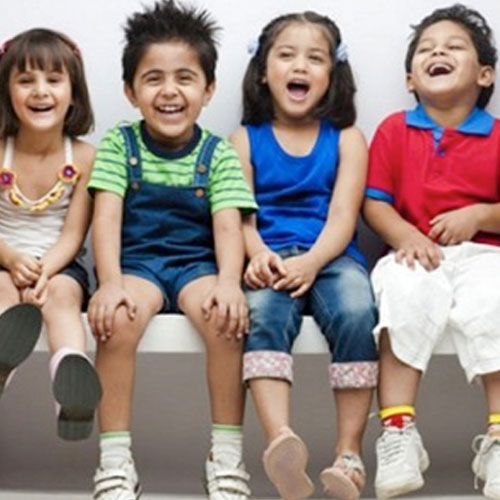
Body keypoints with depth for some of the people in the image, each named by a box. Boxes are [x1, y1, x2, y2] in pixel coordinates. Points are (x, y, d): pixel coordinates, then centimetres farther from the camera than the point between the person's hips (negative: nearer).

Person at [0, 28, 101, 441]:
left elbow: (72, 235, -5)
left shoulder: (83, 157, -3)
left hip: (58, 267, 0)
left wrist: (45, 270, -24)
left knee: (62, 292, -32)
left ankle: (71, 373, -61)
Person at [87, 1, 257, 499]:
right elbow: (107, 217, -8)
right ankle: (115, 460, -24)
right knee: (117, 318, -33)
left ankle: (227, 455, -17)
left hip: (198, 263, 1)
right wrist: (110, 283, -26)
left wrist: (228, 282, -28)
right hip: (136, 262, 0)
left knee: (226, 318, -31)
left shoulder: (218, 153, 3)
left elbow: (227, 225, -8)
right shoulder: (118, 144, 2)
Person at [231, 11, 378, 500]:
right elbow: (240, 215, 4)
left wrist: (310, 262, -19)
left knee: (355, 311, -33)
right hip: (270, 258, 0)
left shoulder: (346, 139, 13)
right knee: (263, 312, -35)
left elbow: (342, 217, 0)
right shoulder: (246, 138, 14)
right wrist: (258, 254, -19)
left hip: (330, 256, 0)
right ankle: (280, 440, -52)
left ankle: (349, 454, -30)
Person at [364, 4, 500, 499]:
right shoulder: (394, 130, 11)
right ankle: (397, 432, -33)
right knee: (405, 297, -33)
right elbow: (374, 203, 6)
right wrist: (405, 235, -13)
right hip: (416, 254, 1)